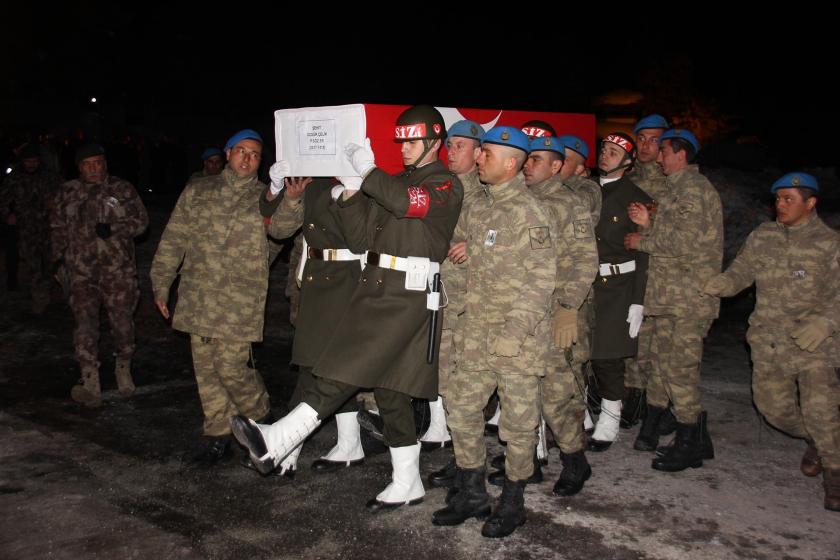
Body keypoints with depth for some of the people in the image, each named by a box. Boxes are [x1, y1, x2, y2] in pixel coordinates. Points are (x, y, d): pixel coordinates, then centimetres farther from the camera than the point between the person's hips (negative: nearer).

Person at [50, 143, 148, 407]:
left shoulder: (122, 190, 4)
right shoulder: (68, 192, 10)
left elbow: (140, 221, 1)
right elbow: (58, 227, 20)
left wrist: (113, 229, -14)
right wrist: (58, 256, 12)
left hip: (118, 269, -1)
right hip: (81, 270, 1)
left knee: (122, 320, 3)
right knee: (85, 321, -9)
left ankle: (123, 369, 27)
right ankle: (90, 384, -8)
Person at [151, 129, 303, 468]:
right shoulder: (197, 192, 11)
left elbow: (281, 227, -18)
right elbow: (173, 241, 13)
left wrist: (292, 200, -37)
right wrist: (161, 285, 10)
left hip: (240, 304, -3)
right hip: (197, 299, 4)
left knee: (232, 368, -7)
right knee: (206, 370, 9)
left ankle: (260, 421, 21)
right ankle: (217, 438, 23)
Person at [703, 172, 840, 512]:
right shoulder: (762, 237, 7)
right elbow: (740, 272, 5)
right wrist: (720, 285, -17)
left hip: (813, 343, -4)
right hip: (768, 340, 4)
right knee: (773, 407, 10)